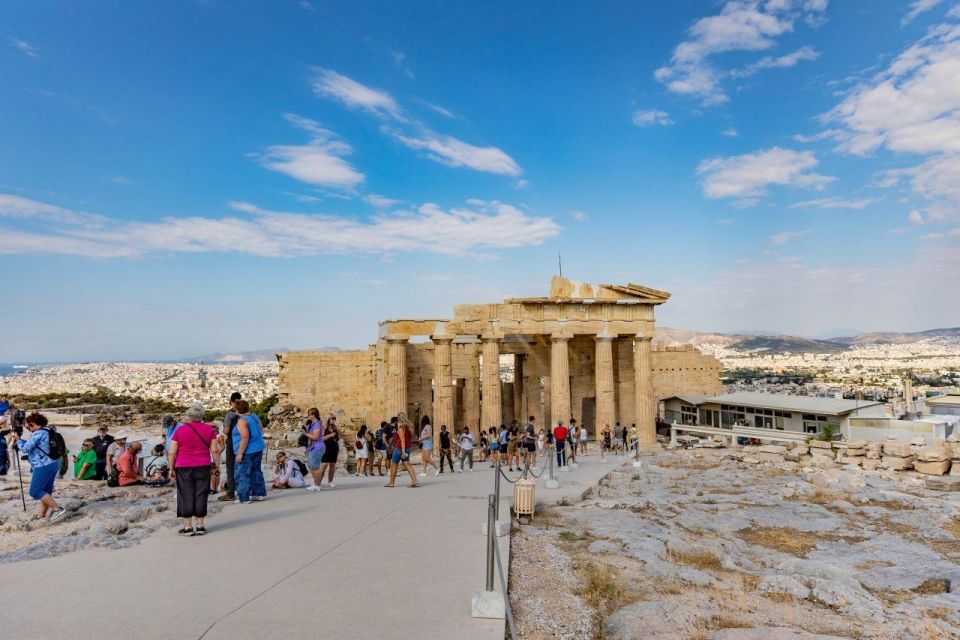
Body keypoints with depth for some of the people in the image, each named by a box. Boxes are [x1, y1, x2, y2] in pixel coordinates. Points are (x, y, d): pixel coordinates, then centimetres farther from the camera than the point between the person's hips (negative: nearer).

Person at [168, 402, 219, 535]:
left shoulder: (180, 430, -4)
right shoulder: (209, 429, 0)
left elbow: (172, 452, -3)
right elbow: (214, 450, -1)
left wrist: (171, 468, 7)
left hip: (183, 467, -1)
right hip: (203, 467, 1)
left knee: (186, 496, 5)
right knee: (201, 495, 7)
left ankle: (188, 527, 9)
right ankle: (200, 526, 12)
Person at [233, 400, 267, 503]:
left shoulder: (242, 421, -18)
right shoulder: (254, 416, 6)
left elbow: (245, 438, -24)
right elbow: (261, 430, 16)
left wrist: (240, 453, -21)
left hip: (247, 451, -9)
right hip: (258, 448, 9)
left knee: (242, 474, 1)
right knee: (256, 471, 18)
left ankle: (244, 498, 4)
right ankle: (259, 493, 24)